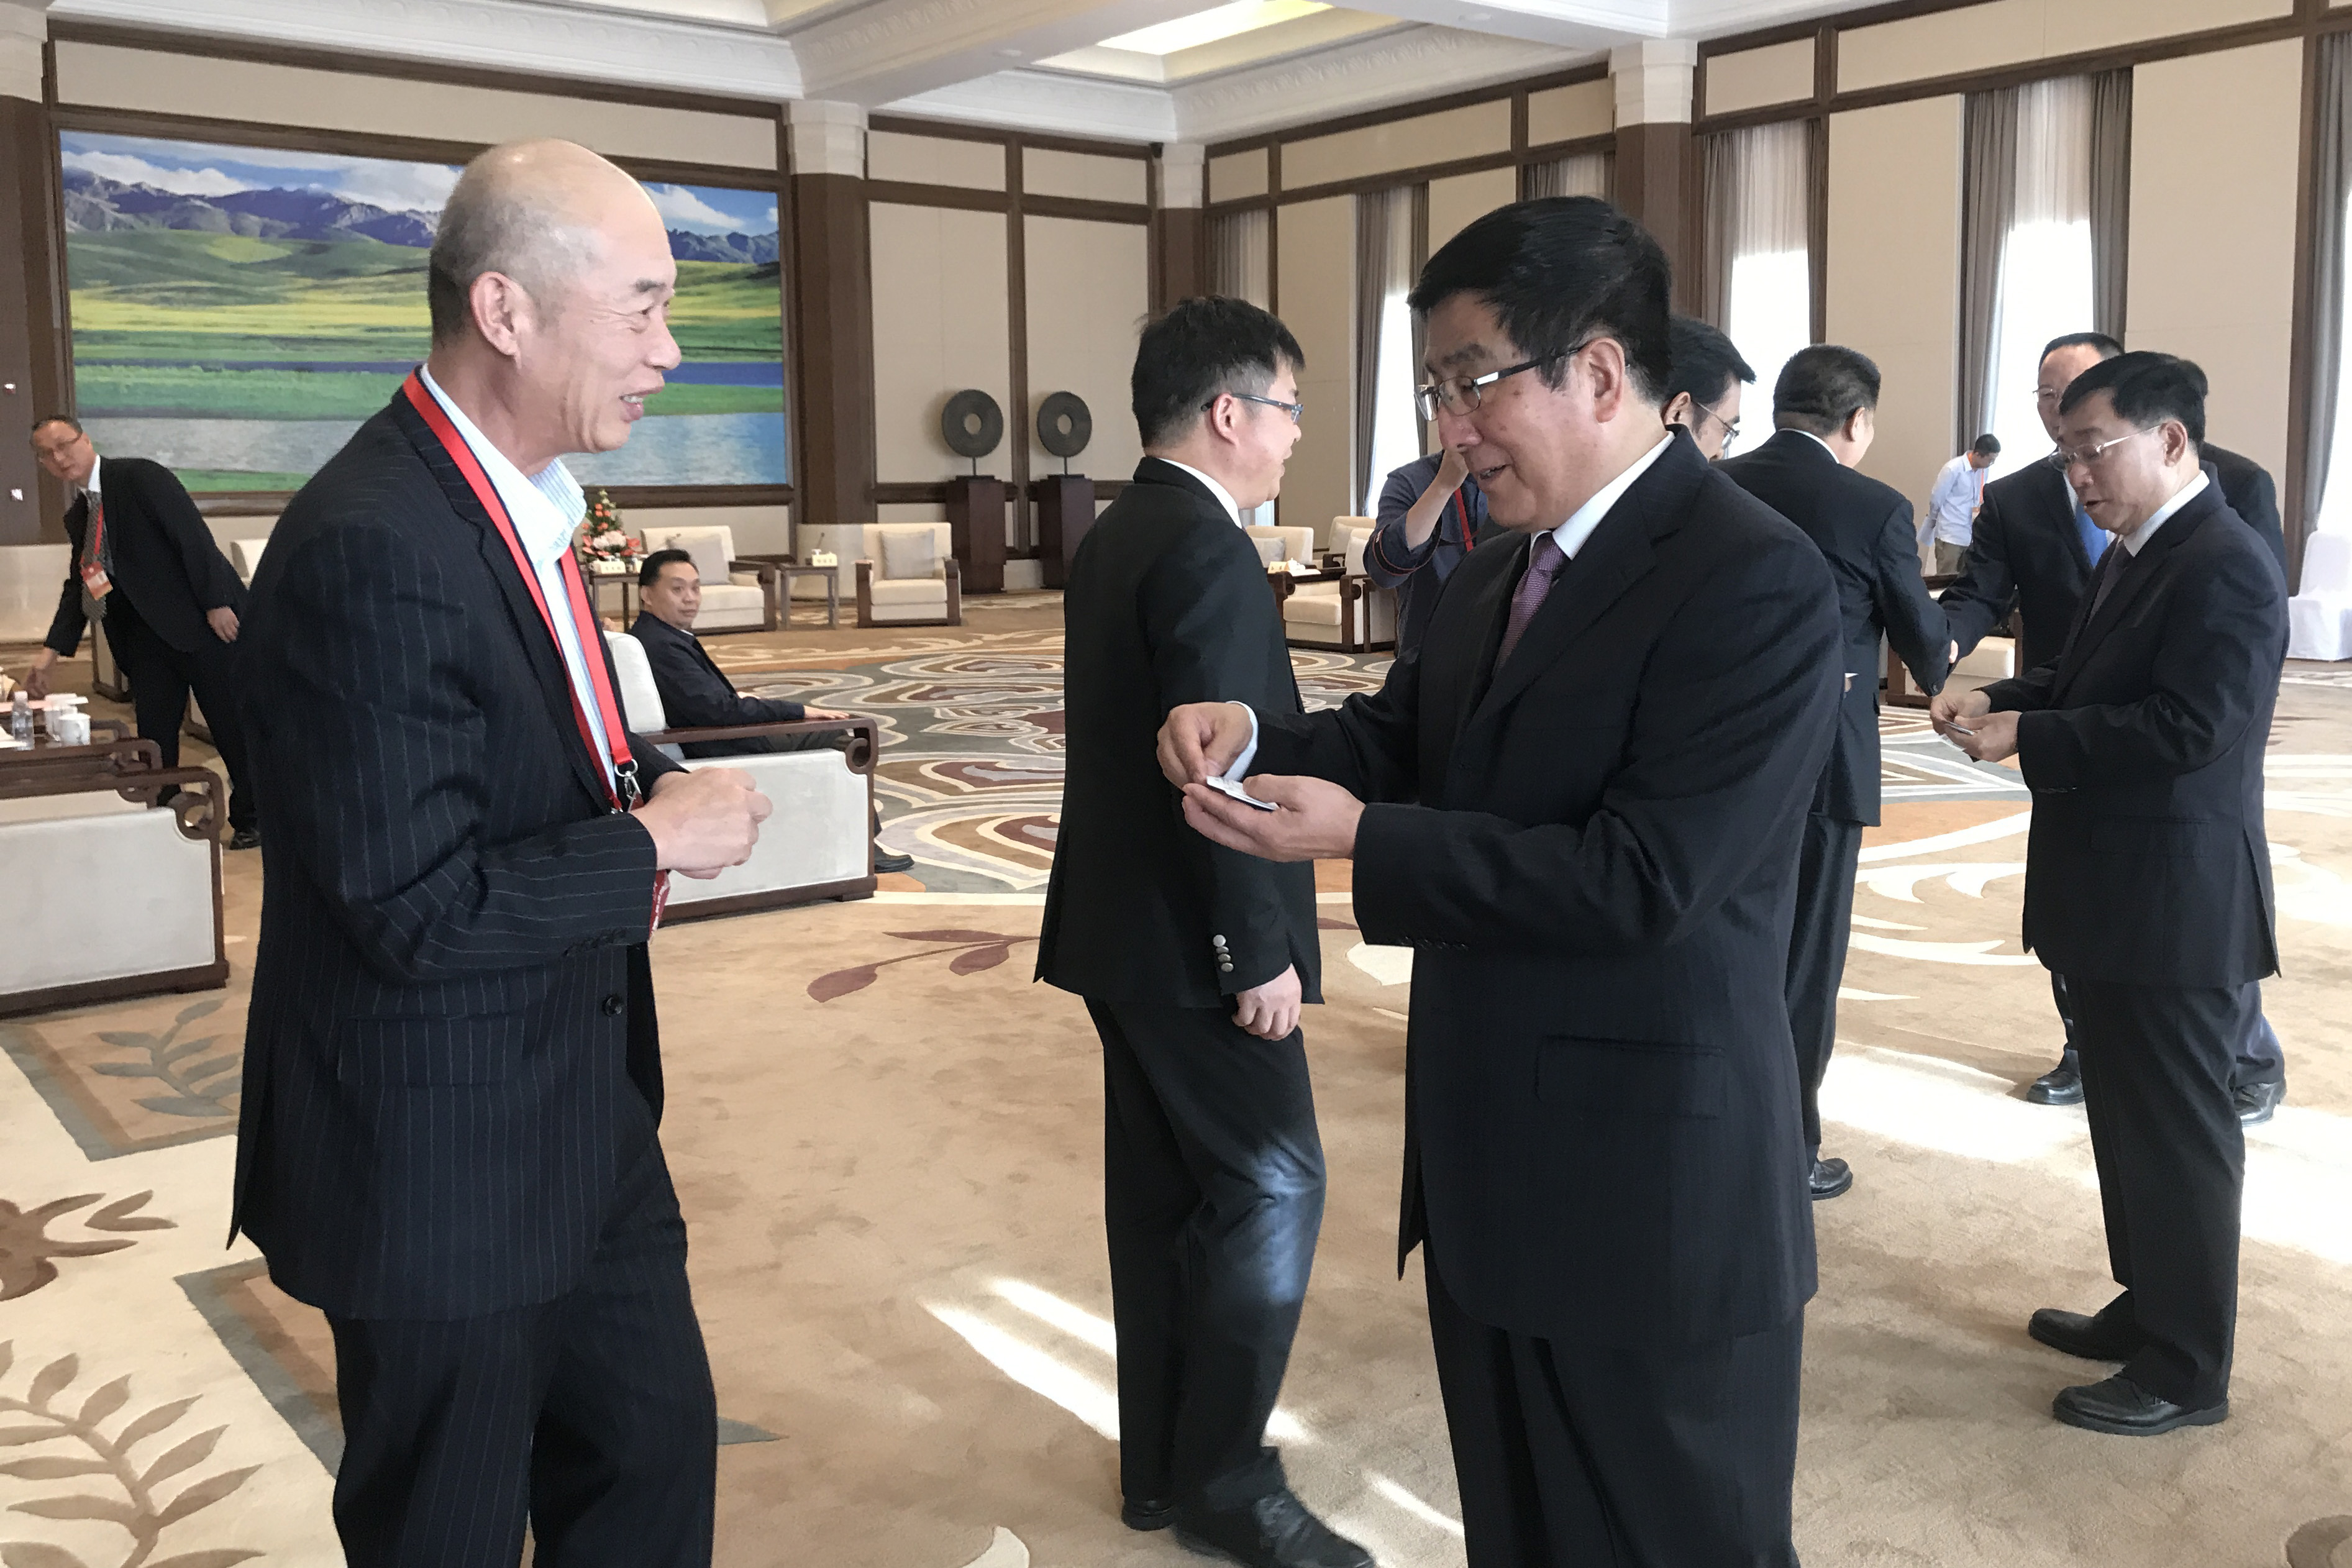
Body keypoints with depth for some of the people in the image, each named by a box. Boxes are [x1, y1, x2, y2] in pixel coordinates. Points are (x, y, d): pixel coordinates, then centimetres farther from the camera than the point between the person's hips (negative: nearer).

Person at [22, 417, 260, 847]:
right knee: (153, 731, 4)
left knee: (231, 720, 1)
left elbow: (193, 535, -15)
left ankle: (250, 820, 12)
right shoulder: (78, 517, 15)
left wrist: (217, 603, -20)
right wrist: (50, 653, 8)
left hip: (201, 618, -7)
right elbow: (78, 587, 17)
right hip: (147, 630, 7)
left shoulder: (139, 476, -8)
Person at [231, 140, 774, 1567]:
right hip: (442, 1165, -9)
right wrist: (651, 840, -16)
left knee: (657, 1447, 20)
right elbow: (415, 913, -26)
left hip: (586, 1121, 9)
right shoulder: (371, 551, -25)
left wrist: (651, 788, -1)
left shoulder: (519, 502, 5)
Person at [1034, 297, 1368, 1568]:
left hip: (1124, 924, 10)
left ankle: (1160, 1461, 26)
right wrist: (1259, 951, -18)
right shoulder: (1207, 551, -18)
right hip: (1191, 939, -10)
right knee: (1271, 1188, 0)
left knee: (1162, 1192, 15)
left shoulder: (1116, 536, 12)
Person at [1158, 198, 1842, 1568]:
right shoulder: (1500, 575, 10)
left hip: (1653, 1185, -9)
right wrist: (1254, 731, -6)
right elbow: (1407, 740, 15)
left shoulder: (1755, 580, -21)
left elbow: (1642, 877, -27)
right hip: (1496, 1166, 9)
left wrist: (1361, 840, -24)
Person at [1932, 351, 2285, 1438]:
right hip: (2115, 899, 10)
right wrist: (1998, 700, 2)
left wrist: (2024, 737, -23)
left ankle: (2187, 1372, 16)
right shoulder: (2136, 556, 12)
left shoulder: (2225, 568, -19)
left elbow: (2186, 727, -26)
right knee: (2127, 1119, 20)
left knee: (2177, 1134, 2)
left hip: (2175, 910, -10)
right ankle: (2147, 1311, 37)